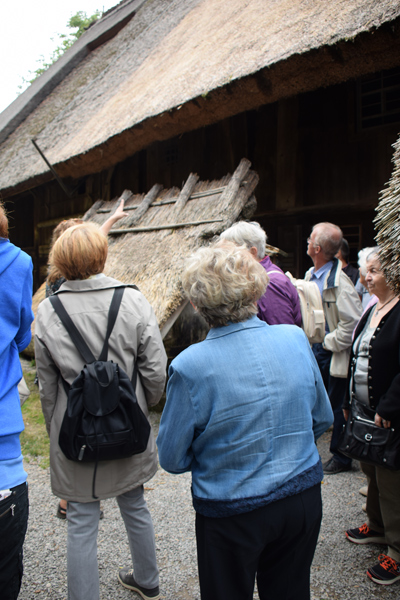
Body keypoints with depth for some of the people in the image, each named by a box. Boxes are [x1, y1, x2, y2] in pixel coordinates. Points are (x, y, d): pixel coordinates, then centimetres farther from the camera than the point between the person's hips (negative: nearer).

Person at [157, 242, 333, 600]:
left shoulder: (190, 366, -23)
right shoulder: (297, 339, -11)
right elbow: (322, 420, 4)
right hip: (304, 500, 4)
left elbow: (172, 459, -10)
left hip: (232, 513, -3)